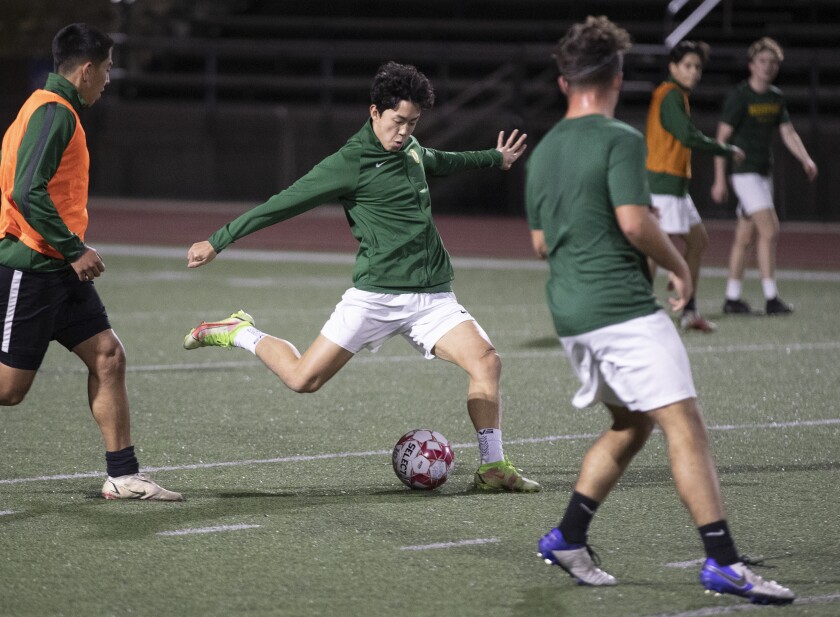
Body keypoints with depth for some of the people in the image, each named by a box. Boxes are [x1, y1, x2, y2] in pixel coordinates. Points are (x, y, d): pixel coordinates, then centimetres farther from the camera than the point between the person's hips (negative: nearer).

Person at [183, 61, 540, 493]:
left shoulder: (410, 148, 12)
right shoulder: (349, 164, -10)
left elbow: (437, 162, 38)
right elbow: (282, 204, -7)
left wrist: (495, 158, 52)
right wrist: (218, 242, -5)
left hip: (432, 296, 5)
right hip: (375, 295, -5)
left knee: (486, 361, -15)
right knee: (303, 378, -9)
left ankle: (493, 468, -5)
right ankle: (239, 334, 19)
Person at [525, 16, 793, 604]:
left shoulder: (543, 151, 14)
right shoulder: (620, 139, -10)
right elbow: (635, 222, -19)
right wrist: (679, 264, -3)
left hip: (570, 311, 9)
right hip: (624, 306, -9)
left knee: (632, 424, 21)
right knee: (685, 425, -10)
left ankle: (568, 538, 18)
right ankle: (722, 561, -16)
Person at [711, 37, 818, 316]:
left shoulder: (776, 97, 11)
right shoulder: (739, 96, -11)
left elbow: (788, 132, 12)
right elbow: (722, 137, -11)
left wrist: (806, 159, -5)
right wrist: (720, 180, -15)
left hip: (763, 172, 8)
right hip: (744, 172, -8)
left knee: (746, 237, 10)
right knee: (769, 230, -16)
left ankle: (732, 298, 15)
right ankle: (771, 298, -15)